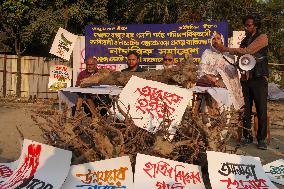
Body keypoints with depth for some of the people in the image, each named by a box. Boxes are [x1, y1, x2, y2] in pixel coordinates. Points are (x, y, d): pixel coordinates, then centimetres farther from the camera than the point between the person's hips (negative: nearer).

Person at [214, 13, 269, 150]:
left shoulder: (262, 37, -2)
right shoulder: (245, 40, 18)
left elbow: (247, 51, -17)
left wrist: (225, 49, -18)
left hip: (259, 78, -5)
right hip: (245, 78, 6)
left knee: (261, 109, -3)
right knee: (245, 109, 5)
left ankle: (261, 139, 5)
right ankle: (247, 136, 14)